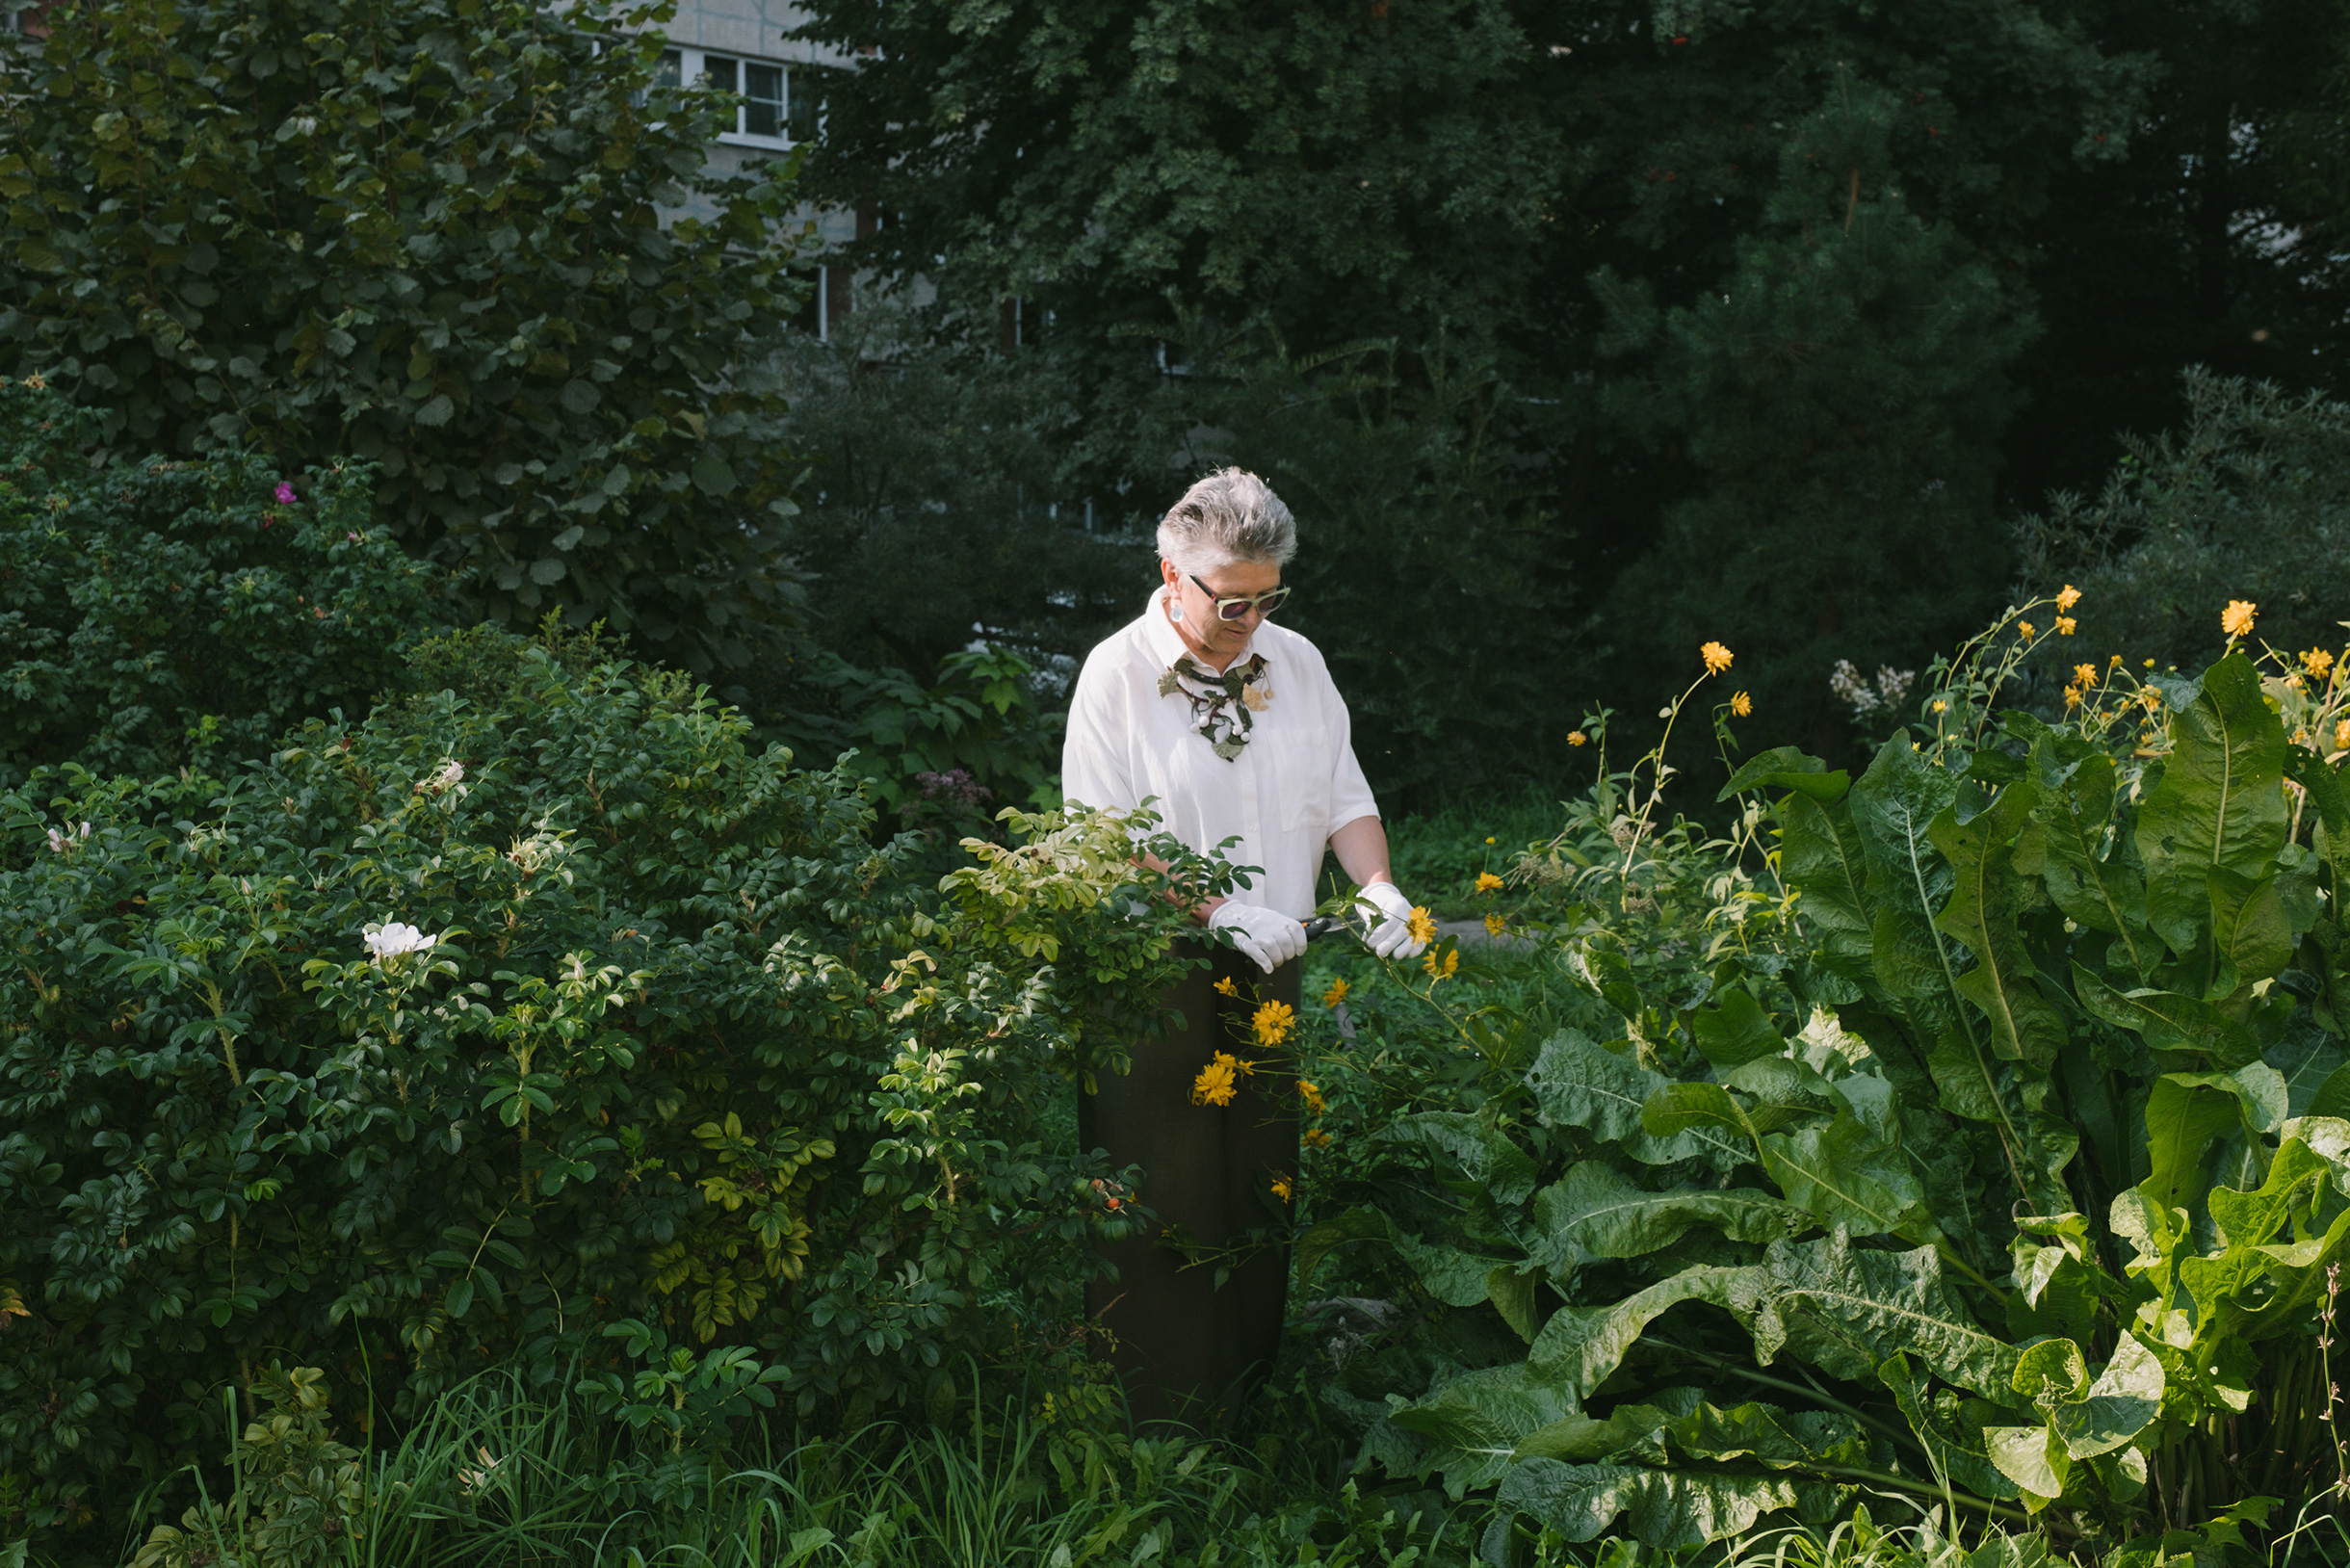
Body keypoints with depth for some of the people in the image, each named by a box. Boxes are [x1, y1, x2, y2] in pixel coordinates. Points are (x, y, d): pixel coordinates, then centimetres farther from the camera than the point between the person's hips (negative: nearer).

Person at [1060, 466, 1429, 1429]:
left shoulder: (1296, 662, 8)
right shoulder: (1116, 676, -8)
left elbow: (1343, 795, 13)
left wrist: (1376, 884, -7)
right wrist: (1221, 913, -22)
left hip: (1268, 978, 5)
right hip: (1156, 979, -5)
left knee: (1260, 1188, 12)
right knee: (1160, 1206, -1)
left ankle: (1244, 1414, 26)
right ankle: (1150, 1438, 12)